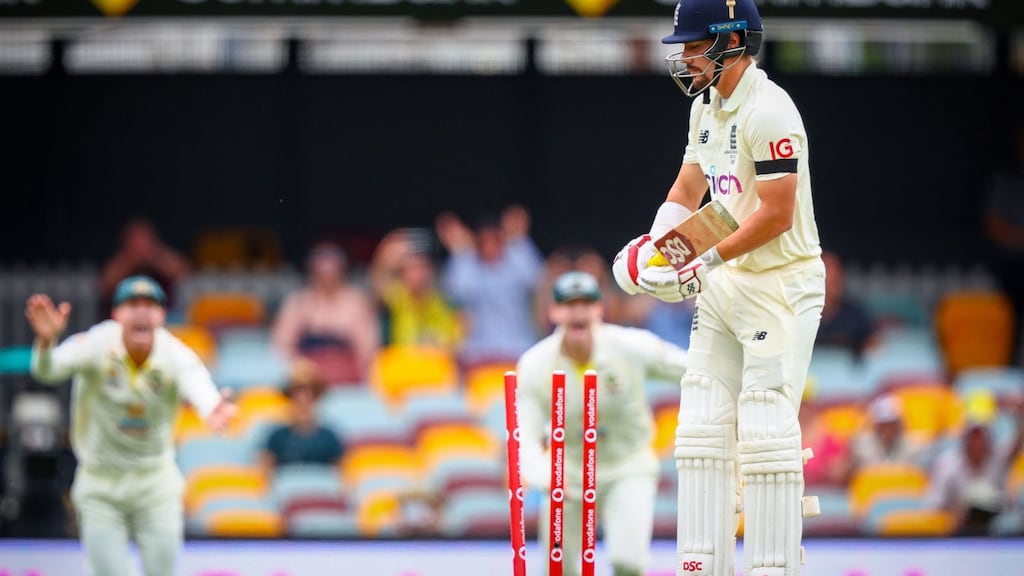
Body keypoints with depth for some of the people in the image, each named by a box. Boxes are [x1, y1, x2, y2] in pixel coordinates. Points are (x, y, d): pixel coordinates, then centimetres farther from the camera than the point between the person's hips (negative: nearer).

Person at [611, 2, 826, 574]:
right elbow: (689, 190, 18)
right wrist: (655, 243, 0)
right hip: (723, 289, 10)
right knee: (702, 429, 7)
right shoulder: (707, 107, 12)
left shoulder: (768, 112, -18)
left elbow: (777, 214, -22)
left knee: (765, 431, -11)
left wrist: (708, 261, -19)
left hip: (781, 285, -10)